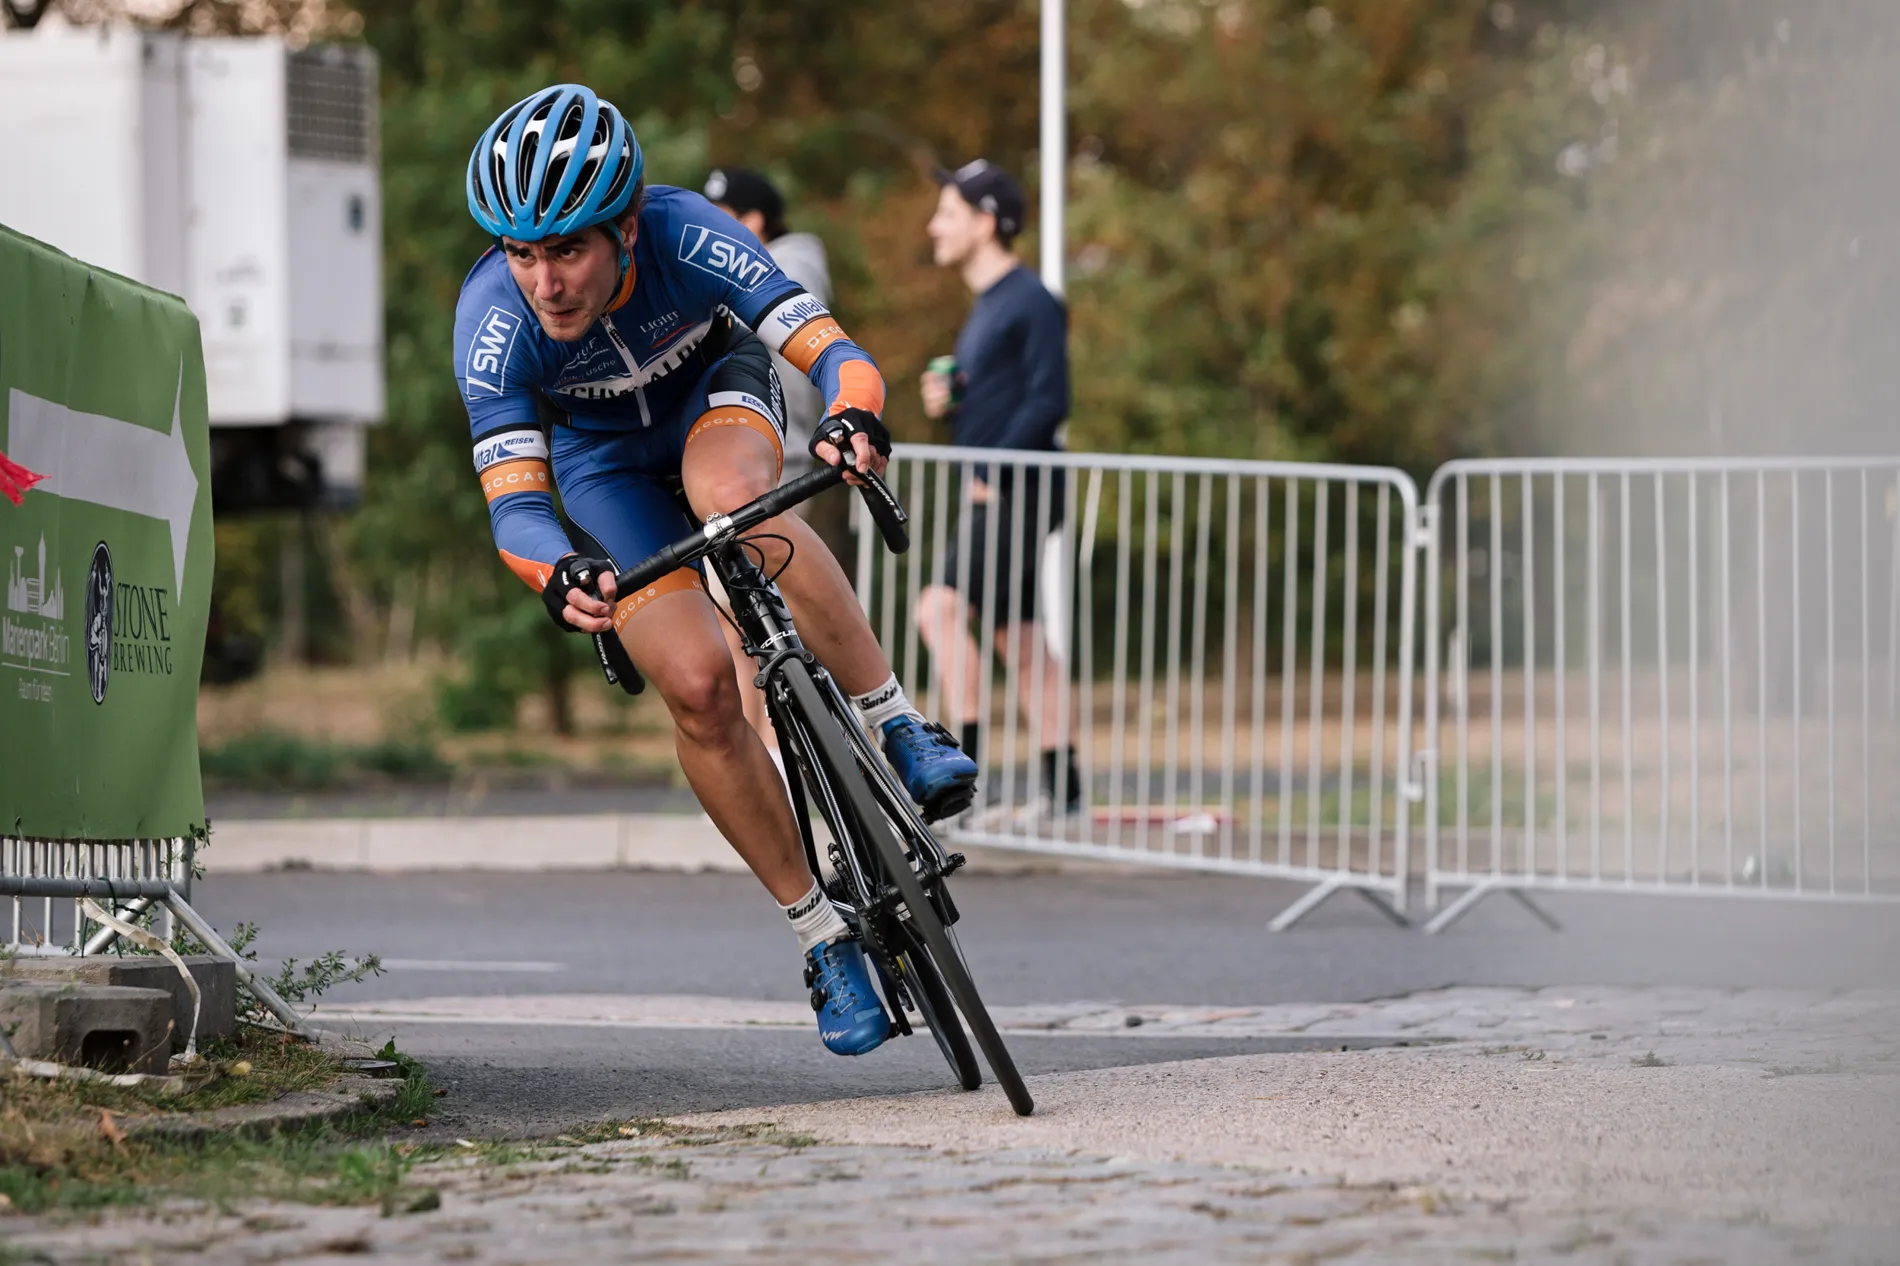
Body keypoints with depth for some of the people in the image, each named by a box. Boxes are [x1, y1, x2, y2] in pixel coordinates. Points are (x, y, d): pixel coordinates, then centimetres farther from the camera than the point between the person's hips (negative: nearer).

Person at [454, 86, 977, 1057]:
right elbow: (514, 505, -39)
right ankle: (821, 934, -1)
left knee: (730, 496, -37)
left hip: (715, 393, -1)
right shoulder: (493, 320, -34)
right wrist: (558, 575, -61)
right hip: (603, 458, 1)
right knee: (697, 687, -15)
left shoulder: (686, 239, -36)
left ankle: (897, 727, -25)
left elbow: (835, 354, -41)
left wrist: (856, 418, -64)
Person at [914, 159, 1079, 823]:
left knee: (941, 611, -19)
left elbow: (1048, 401, -18)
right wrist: (947, 397, 6)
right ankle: (1062, 785, 12)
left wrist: (994, 475, -21)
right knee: (1020, 638, 10)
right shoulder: (987, 303, 19)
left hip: (1016, 493, -10)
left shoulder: (1031, 301, -11)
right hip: (991, 495, 10)